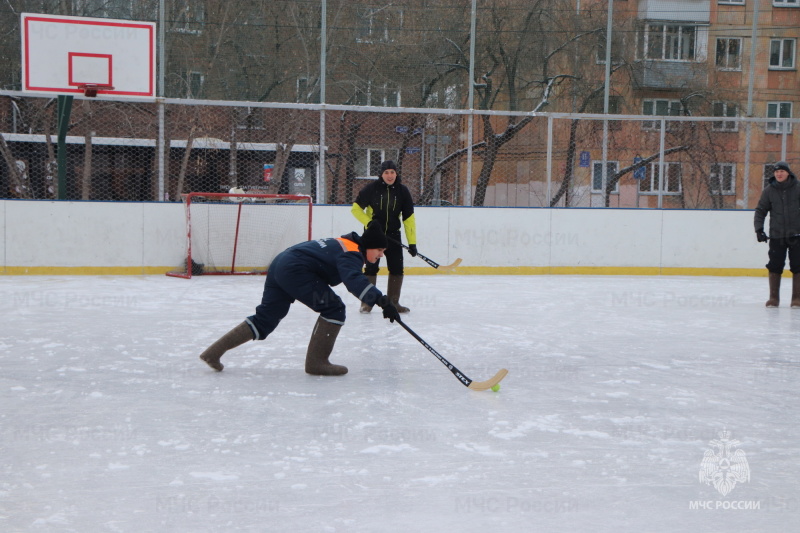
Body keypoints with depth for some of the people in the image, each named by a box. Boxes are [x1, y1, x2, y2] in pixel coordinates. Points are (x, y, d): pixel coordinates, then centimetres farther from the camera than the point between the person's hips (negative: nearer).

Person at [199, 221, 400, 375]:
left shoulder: (344, 243, 19)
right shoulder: (352, 255, -10)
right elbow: (354, 282, -31)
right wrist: (382, 300, -38)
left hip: (280, 264, 10)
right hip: (295, 270, -10)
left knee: (264, 319, 12)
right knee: (334, 309, -8)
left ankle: (214, 351, 12)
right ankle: (316, 362, -6)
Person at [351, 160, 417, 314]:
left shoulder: (402, 191, -4)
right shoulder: (372, 188, -10)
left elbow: (409, 218, -3)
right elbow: (356, 208, -3)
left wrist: (412, 242, -6)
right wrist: (369, 222, -15)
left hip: (393, 234, 3)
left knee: (397, 269, 1)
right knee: (371, 267, -6)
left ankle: (393, 302, 13)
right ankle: (367, 302, 5)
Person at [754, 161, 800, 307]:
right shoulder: (769, 190, 2)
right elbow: (760, 210, 6)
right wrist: (759, 229, -4)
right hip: (776, 235, 1)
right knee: (775, 266, 2)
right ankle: (774, 298, 11)